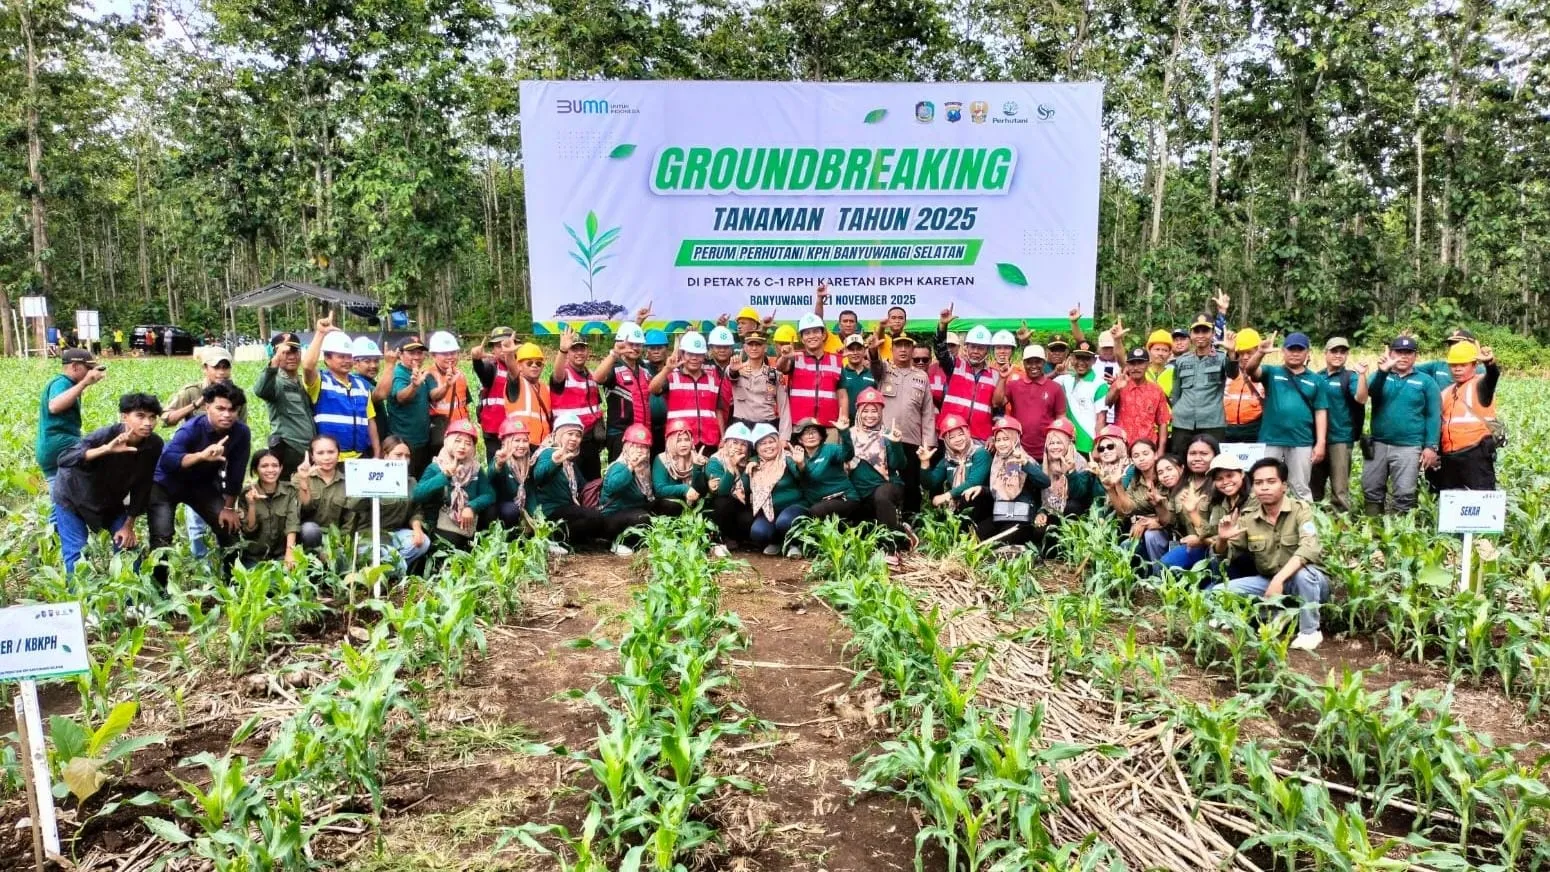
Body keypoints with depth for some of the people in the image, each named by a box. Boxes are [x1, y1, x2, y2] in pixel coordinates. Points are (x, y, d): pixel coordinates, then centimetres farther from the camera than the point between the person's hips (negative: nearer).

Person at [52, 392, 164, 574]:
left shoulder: (154, 445, -20)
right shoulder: (104, 436, -32)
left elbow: (142, 486, -9)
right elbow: (63, 459, -45)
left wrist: (129, 525, -6)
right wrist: (106, 449, -57)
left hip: (111, 501, 4)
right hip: (73, 497, -4)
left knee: (128, 546, -2)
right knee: (77, 553, -10)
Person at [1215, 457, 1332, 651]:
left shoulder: (1301, 510, -16)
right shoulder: (1248, 517, -4)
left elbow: (1309, 548, -33)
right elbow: (1223, 554, 2)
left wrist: (1279, 579, -44)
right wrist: (1222, 539, -23)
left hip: (1309, 581, -3)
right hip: (1269, 582, 4)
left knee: (1303, 572, -36)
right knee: (1230, 588, -17)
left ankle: (1310, 631, -12)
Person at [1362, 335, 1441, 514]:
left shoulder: (1426, 381, 5)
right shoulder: (1379, 376, 9)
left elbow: (1433, 416, 1)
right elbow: (1371, 391, -15)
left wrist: (1431, 446, -8)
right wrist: (1382, 372, -34)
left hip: (1409, 447, -2)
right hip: (1378, 444, 2)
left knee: (1404, 495, -1)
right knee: (1371, 490, 8)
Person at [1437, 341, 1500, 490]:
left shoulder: (1480, 385, 0)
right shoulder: (1446, 392, 19)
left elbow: (1493, 375, -25)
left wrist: (1490, 363, -47)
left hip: (1476, 454, -7)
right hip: (1449, 457, 7)